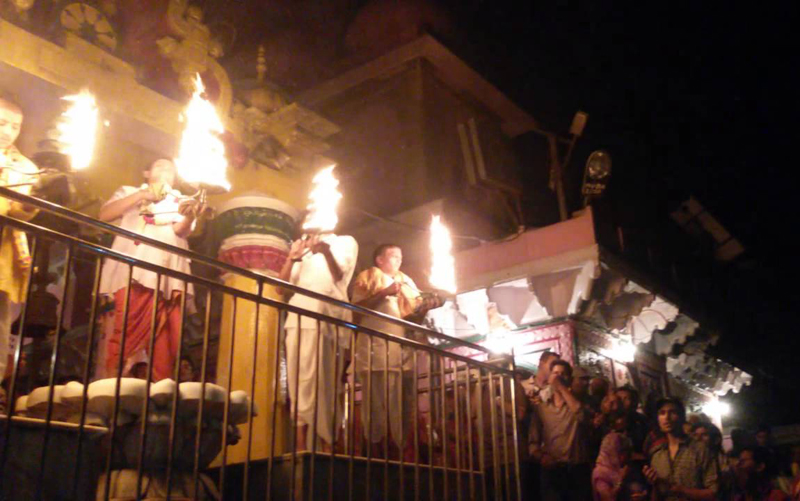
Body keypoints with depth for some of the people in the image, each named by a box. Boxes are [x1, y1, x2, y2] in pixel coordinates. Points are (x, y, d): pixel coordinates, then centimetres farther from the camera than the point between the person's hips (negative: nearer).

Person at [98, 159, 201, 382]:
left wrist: (189, 216, -21)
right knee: (128, 330, -17)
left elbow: (182, 231, 3)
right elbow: (104, 215, 7)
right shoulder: (129, 192, 25)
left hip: (169, 275, 2)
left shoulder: (181, 201, 24)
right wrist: (141, 195, 1)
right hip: (134, 270, -2)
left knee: (166, 338, -5)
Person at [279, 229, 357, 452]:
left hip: (327, 319, -4)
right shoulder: (303, 247, 28)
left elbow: (338, 275, 1)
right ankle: (301, 449, -5)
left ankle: (328, 448, -12)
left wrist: (326, 250, -15)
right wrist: (291, 258, 5)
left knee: (325, 384, -11)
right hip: (298, 318, 4)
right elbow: (281, 289, 19)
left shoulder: (345, 242, 19)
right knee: (298, 383, -4)